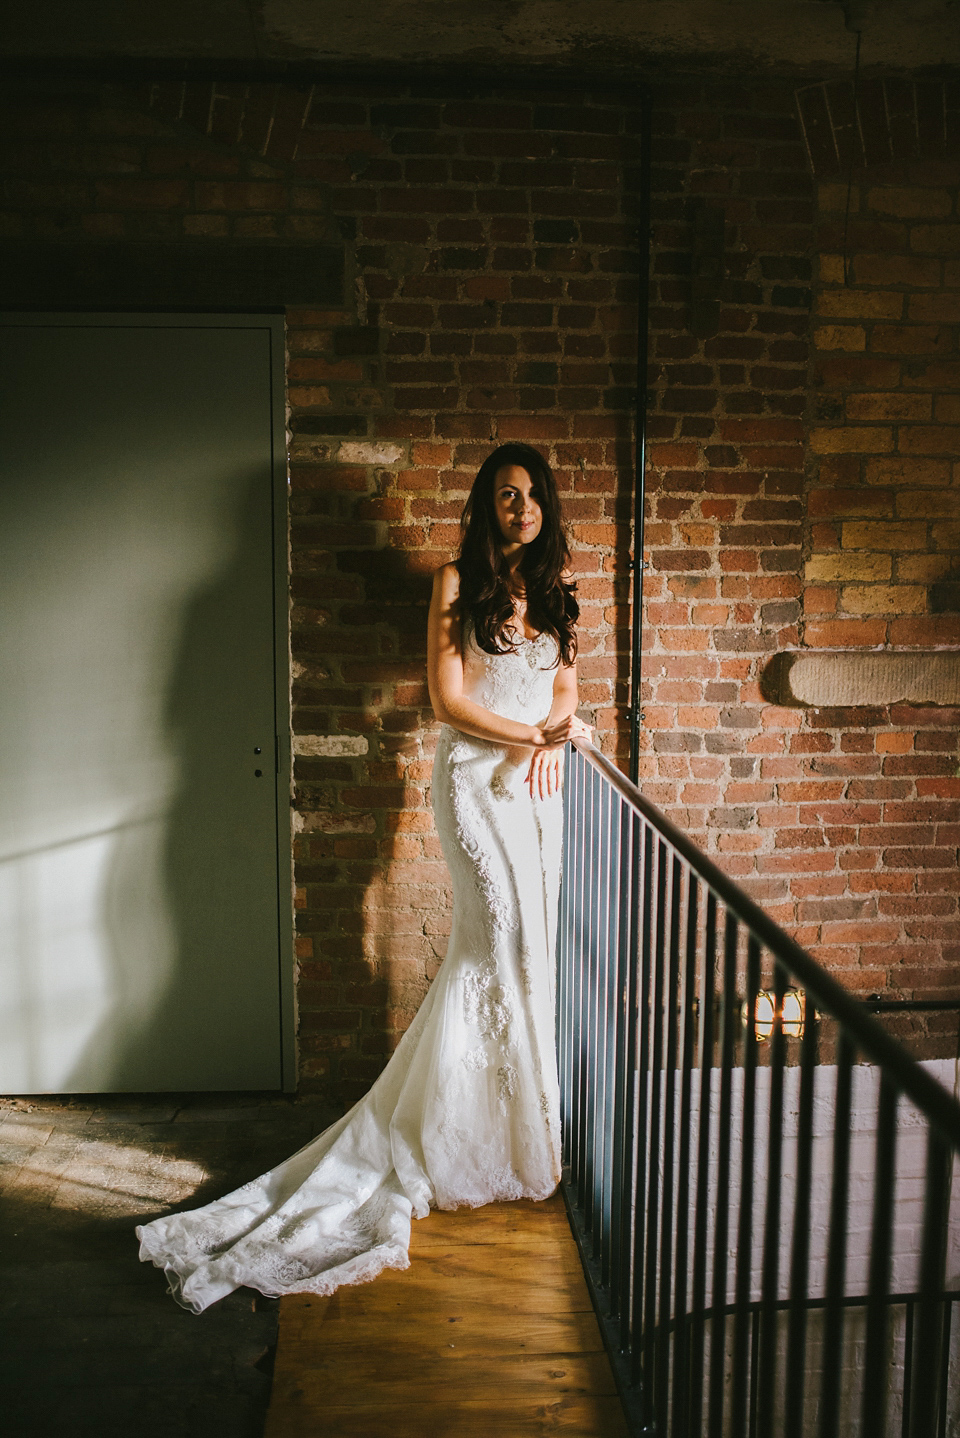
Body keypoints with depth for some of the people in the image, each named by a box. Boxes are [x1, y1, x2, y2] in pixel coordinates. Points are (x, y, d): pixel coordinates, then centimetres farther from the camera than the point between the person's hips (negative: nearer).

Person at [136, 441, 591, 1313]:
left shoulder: (557, 588, 13)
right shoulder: (458, 584, -4)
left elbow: (565, 684, 16)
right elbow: (447, 699, -8)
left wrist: (549, 742, -4)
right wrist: (532, 734, -11)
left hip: (538, 780, 6)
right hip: (475, 776, -6)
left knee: (520, 942, 5)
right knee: (505, 931, -10)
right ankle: (516, 1136, 5)